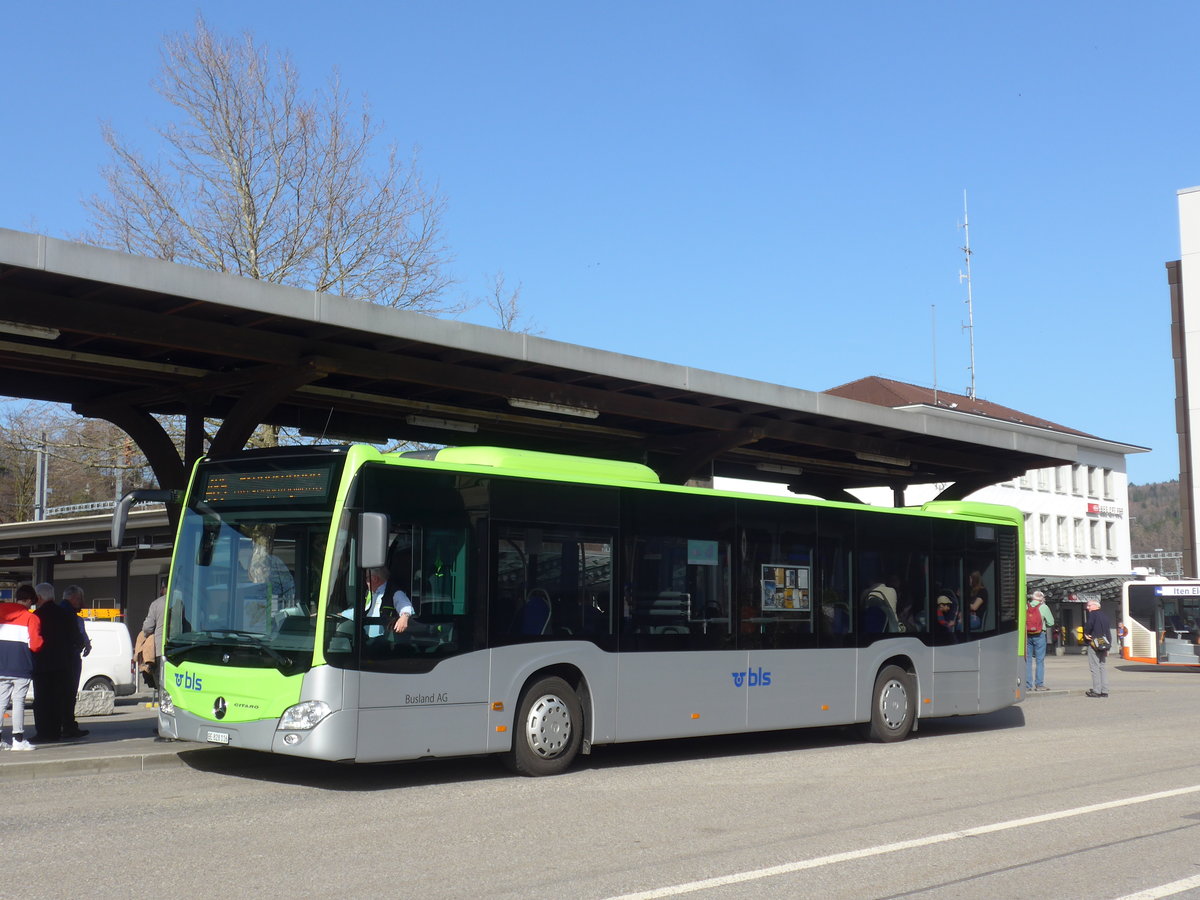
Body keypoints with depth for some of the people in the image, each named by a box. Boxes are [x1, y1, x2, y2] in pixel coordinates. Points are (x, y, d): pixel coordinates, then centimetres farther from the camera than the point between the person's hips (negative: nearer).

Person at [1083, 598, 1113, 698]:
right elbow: (1109, 629, 16)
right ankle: (1104, 690, 8)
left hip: (1094, 644, -8)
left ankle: (1096, 691, -10)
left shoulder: (1092, 614, -7)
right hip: (1104, 644, 8)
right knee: (1103, 667, 10)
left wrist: (1086, 634, -4)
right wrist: (1107, 648, 16)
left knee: (1094, 667, -6)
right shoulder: (1105, 616, 17)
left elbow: (1088, 625, -24)